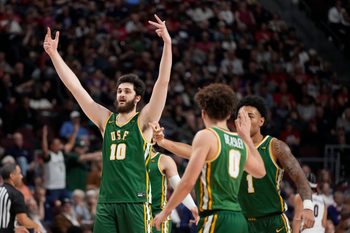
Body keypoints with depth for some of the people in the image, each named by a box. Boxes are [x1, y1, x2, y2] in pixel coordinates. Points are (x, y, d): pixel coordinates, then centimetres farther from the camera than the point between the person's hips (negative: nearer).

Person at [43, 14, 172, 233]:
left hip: (135, 201, -4)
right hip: (106, 202, 4)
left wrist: (167, 44, -19)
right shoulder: (106, 120, 13)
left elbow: (163, 82, -9)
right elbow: (75, 86, 12)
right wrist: (54, 53, 8)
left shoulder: (144, 121, 1)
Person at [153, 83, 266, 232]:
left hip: (216, 219, -8)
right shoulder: (241, 142, 15)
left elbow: (188, 182, -11)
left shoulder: (206, 136, -6)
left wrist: (166, 211, 0)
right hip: (238, 219, 8)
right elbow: (260, 171, 34)